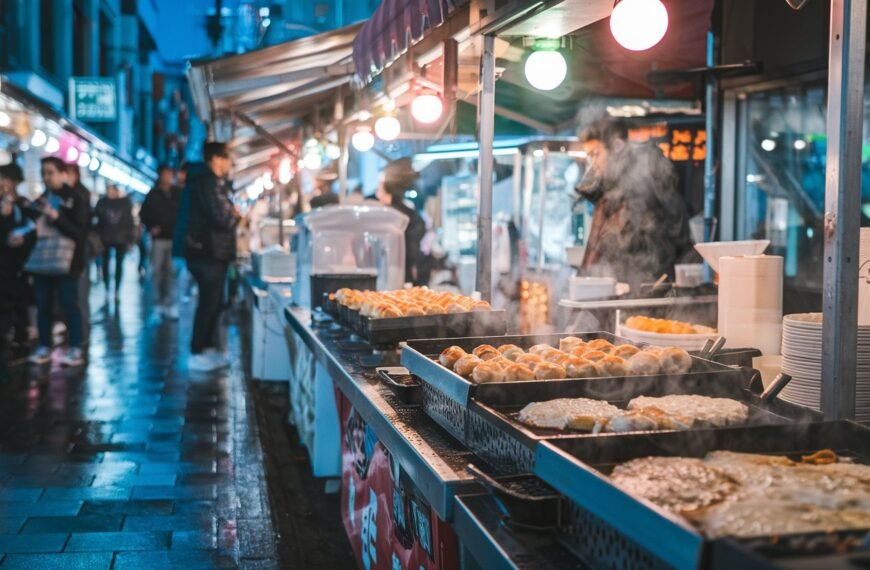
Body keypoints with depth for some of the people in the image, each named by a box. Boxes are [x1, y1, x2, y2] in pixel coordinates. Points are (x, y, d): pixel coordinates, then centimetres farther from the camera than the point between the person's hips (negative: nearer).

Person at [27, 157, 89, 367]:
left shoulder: (75, 199, -4)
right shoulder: (41, 199, 13)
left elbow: (80, 232, -11)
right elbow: (33, 227, 21)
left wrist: (56, 217, -19)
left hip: (65, 261, -6)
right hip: (42, 260, 6)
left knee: (69, 304, -3)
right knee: (43, 305, 9)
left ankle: (76, 350, 0)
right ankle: (44, 347, 17)